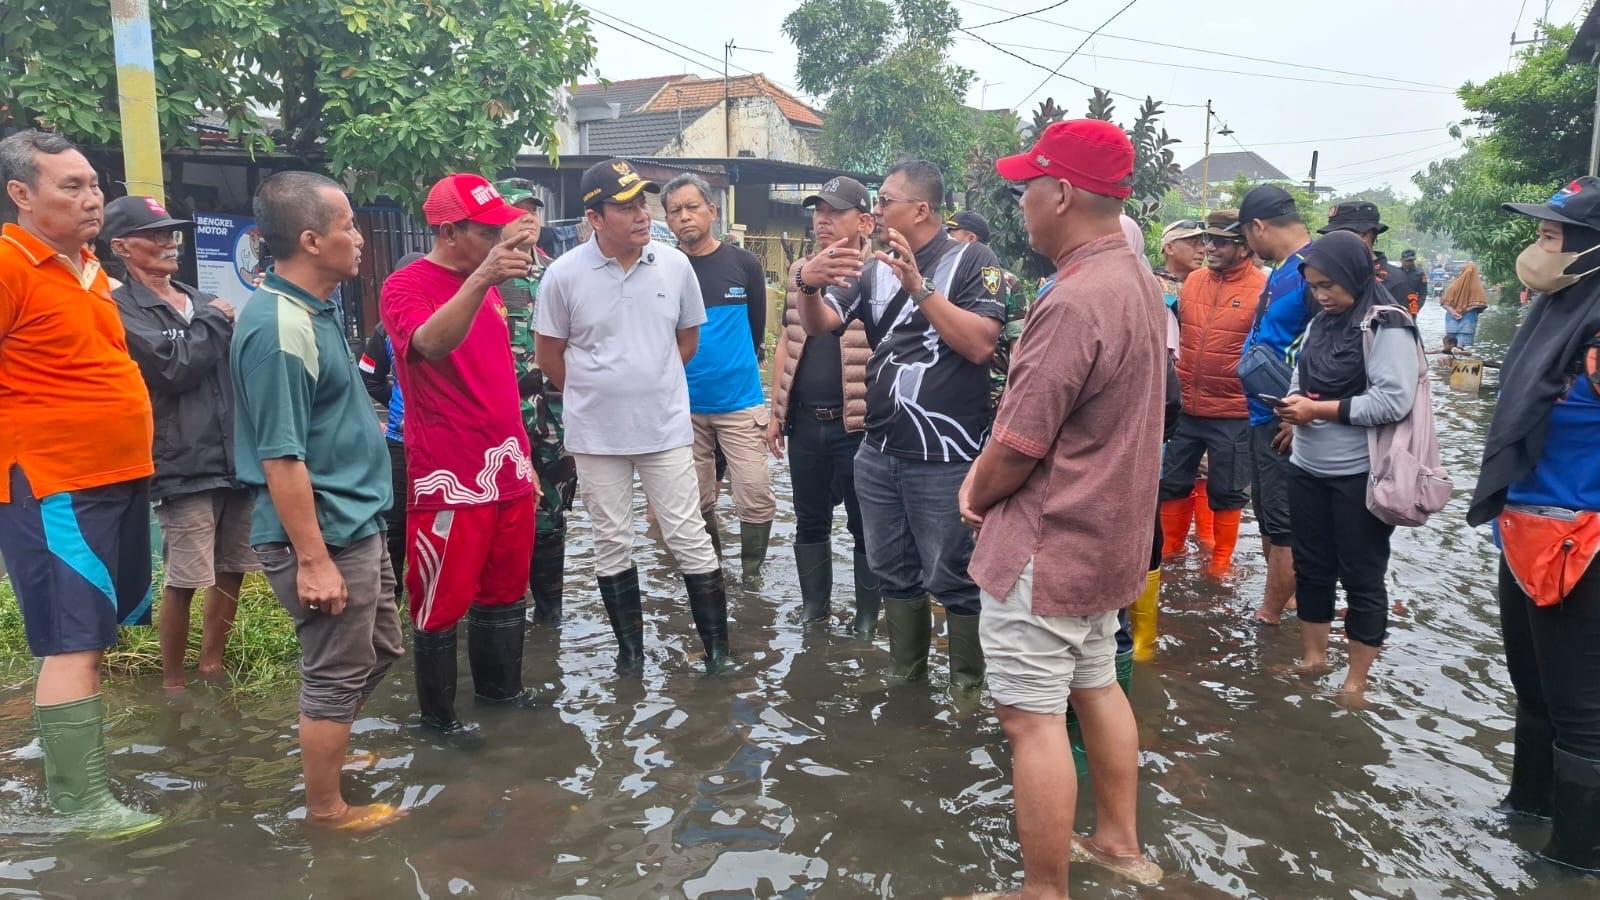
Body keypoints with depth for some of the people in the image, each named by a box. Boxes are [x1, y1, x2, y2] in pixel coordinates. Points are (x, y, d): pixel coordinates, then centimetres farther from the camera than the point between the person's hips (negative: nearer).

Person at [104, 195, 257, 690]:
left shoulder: (202, 301, 17)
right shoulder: (122, 309, -4)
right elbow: (173, 366, -17)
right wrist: (215, 322, -3)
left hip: (236, 458, 6)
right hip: (184, 465, -6)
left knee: (231, 572, 13)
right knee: (182, 581, 0)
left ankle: (212, 666, 29)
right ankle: (173, 683, 16)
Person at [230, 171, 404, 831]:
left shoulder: (314, 309, 8)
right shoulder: (278, 328, -23)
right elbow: (281, 457, -24)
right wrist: (313, 559, -23)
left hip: (357, 522, 10)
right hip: (324, 533, -10)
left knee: (380, 651, 22)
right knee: (337, 673, 5)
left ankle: (327, 751, 43)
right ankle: (326, 807, 23)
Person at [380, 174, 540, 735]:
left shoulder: (487, 288, 14)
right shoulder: (406, 287, -11)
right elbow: (430, 343, -35)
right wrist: (481, 278, -50)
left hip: (508, 472, 8)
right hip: (449, 479, -7)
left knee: (505, 593, 18)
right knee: (442, 604, 3)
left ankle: (501, 688, 35)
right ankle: (437, 715, 20)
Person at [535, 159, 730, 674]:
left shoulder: (675, 266, -4)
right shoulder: (564, 274, -9)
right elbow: (549, 356, 2)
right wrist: (594, 395, 8)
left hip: (666, 428, 1)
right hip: (596, 434, 0)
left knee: (689, 538, 4)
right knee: (611, 544, 11)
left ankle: (717, 646, 16)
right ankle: (629, 646, 27)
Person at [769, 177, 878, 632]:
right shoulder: (800, 272, 10)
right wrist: (776, 411, 13)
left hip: (858, 424, -5)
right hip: (804, 422, 6)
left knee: (864, 525, 7)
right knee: (810, 521, 17)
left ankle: (867, 615, 22)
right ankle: (813, 605, 32)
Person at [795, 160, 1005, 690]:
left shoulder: (972, 261, -6)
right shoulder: (874, 270, 11)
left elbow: (980, 345, -19)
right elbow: (818, 325, 1)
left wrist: (919, 286, -24)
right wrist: (808, 283, -20)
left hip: (945, 459, -6)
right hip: (879, 454, 6)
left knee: (953, 578, 4)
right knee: (894, 573, 17)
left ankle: (969, 685, 22)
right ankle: (904, 674, 34)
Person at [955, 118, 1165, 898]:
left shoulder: (1073, 302, -26)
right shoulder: (1135, 280, 7)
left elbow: (1019, 448, -21)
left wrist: (976, 498, -2)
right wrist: (984, 469, 3)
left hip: (1048, 544, -10)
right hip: (1105, 534, 10)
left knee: (1032, 718, 0)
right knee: (1097, 688, 22)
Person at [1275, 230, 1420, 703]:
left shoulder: (1388, 327, -12)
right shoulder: (1320, 324, 10)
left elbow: (1394, 401, -21)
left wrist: (1319, 409, -18)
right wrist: (1294, 405, -5)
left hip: (1361, 476, -7)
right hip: (1308, 469, 7)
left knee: (1362, 578, 5)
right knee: (1311, 567, 15)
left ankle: (1356, 681, 18)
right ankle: (1313, 657, 32)